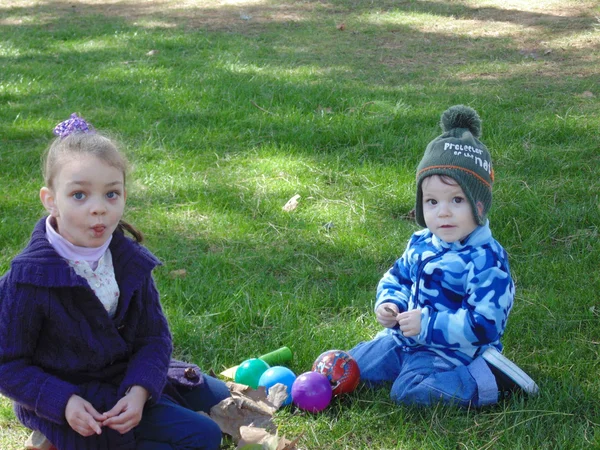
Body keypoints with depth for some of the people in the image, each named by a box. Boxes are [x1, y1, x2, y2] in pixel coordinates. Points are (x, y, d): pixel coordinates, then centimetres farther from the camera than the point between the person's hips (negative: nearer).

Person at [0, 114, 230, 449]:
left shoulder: (131, 260, -8)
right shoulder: (28, 280, -24)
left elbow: (154, 336, -5)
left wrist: (139, 390, -23)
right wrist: (64, 402, -27)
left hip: (128, 379, 7)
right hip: (75, 402, -7)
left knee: (218, 396, 17)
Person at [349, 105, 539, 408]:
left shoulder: (485, 260, -23)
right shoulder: (421, 244, 2)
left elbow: (484, 324, -28)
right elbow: (396, 278, 18)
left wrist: (427, 324, -28)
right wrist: (389, 305, -5)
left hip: (450, 351, -8)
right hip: (405, 338, 8)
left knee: (409, 390, -29)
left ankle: (492, 382, -14)